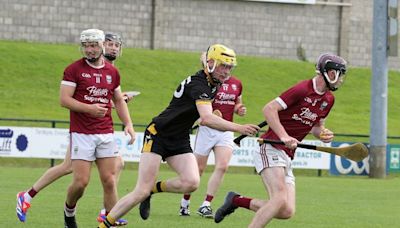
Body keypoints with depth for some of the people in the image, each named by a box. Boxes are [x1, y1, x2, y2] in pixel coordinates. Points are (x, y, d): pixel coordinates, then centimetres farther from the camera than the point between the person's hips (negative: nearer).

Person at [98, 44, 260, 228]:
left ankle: (153, 189, 6)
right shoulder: (199, 84, -23)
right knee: (141, 192, -13)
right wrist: (238, 128, -44)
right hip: (158, 135, -8)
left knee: (191, 183, -18)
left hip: (179, 141, 8)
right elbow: (206, 119, -39)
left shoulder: (213, 84, 6)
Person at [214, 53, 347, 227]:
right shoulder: (303, 89, -12)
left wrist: (323, 134, 3)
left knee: (287, 212, -3)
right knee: (280, 200, -27)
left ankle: (237, 201, 12)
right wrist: (284, 137, -26)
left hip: (287, 157, 8)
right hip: (271, 149, -8)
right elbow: (269, 109, -16)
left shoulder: (328, 99, 12)